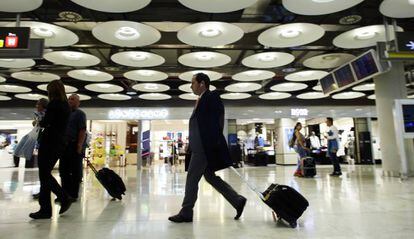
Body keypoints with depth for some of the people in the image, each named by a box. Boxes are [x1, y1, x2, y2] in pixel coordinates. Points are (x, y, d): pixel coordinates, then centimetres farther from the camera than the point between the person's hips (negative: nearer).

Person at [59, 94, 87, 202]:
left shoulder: (80, 114, -2)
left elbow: (83, 130, -12)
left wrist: (80, 145, -20)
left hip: (75, 146, -7)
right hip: (64, 145, 8)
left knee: (75, 171, 0)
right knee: (63, 170, 10)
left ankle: (74, 194, 7)